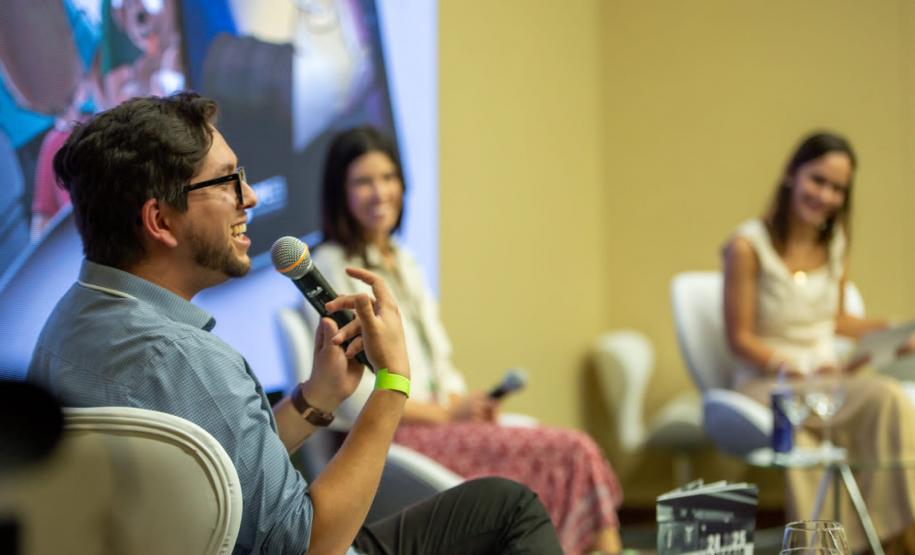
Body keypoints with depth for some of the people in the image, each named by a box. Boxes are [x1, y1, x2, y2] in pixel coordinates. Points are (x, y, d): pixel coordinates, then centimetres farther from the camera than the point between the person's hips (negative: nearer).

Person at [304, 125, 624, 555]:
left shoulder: (404, 263, 20)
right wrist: (446, 414, -12)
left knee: (575, 454, -18)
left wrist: (463, 403, -1)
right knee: (565, 455, -24)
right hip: (391, 437, -7)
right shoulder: (330, 268, -4)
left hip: (439, 421, 7)